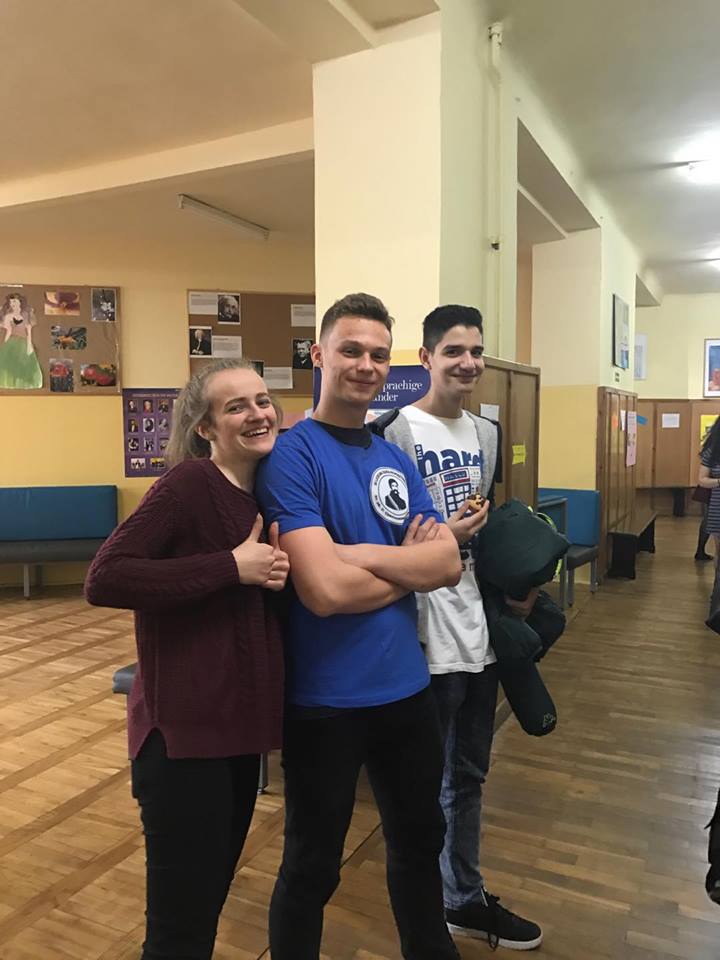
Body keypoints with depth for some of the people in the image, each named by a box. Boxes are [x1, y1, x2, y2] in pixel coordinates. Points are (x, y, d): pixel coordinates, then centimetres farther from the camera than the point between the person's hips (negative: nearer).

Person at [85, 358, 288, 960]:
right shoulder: (190, 482, -15)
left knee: (211, 898, 23)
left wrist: (272, 571, -2)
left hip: (240, 723, 8)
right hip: (184, 729, -7)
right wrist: (232, 565, -23)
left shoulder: (265, 492, 7)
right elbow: (105, 580, -24)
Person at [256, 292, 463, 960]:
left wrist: (362, 554, -18)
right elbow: (325, 590, -25)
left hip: (407, 686, 7)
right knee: (312, 867, 15)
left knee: (419, 841, 26)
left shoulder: (395, 460, 5)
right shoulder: (292, 454, -16)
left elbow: (448, 562, -4)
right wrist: (407, 564, -9)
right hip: (324, 699, -6)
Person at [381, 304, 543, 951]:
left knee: (469, 776, 22)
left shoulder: (486, 433, 11)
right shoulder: (399, 431, -13)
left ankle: (466, 899, 43)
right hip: (427, 635, -7)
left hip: (481, 629, 8)